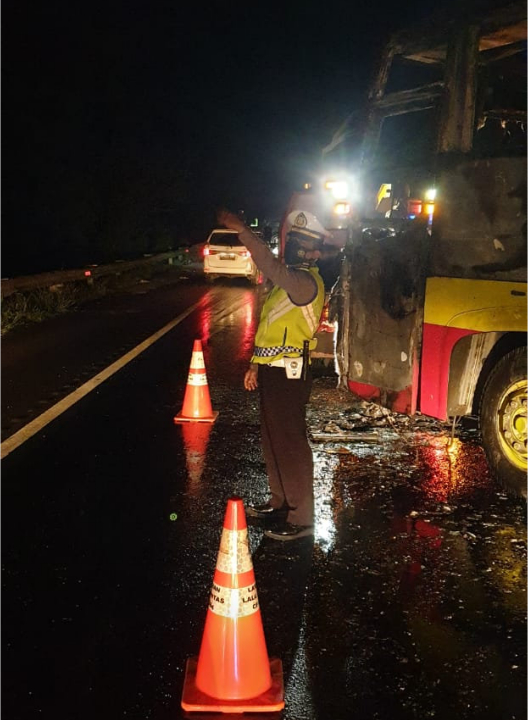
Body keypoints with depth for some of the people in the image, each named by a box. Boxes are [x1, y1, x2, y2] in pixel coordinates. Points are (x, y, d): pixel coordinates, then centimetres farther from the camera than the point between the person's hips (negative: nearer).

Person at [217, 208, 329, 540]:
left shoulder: (306, 282, -16)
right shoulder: (291, 280, 17)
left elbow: (274, 269, -38)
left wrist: (243, 230, -42)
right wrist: (256, 364, 21)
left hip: (289, 375, -10)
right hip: (273, 371, 10)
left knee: (291, 444, -3)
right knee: (273, 440, 19)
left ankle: (300, 518, 6)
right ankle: (281, 502, 34)